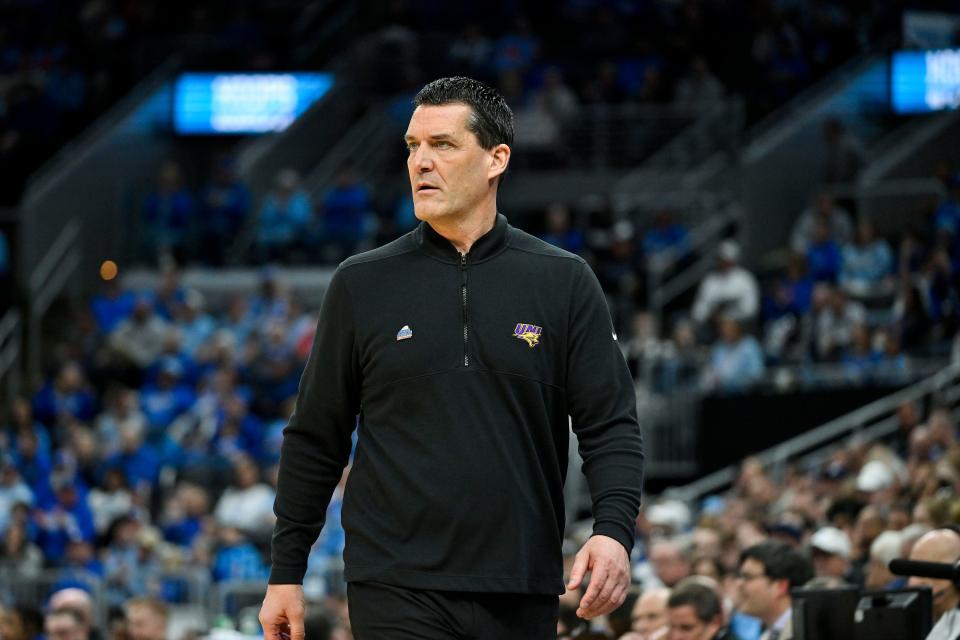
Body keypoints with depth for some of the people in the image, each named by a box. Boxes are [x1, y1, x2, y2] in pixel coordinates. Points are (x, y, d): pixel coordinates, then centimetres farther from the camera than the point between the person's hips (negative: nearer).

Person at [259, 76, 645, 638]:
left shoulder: (564, 282, 5)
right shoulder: (363, 285, 5)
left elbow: (612, 427, 2)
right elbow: (316, 440, 10)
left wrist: (614, 531, -16)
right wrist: (286, 571, 7)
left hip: (521, 591, 1)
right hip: (397, 588, -1)